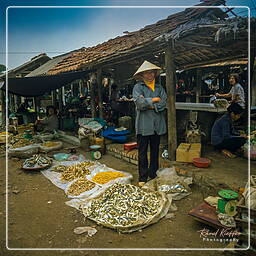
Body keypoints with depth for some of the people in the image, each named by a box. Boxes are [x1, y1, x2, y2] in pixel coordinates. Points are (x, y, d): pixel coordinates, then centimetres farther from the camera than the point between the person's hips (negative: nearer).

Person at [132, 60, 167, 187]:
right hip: (143, 124, -4)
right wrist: (154, 99, -6)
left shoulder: (159, 87, 13)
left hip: (157, 124, 4)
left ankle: (153, 174, 27)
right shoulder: (138, 87, 1)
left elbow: (163, 102, -1)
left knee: (155, 150, 13)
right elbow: (139, 102, -16)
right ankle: (142, 178, 14)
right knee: (142, 152, 2)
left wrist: (152, 106, -14)